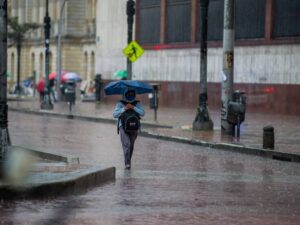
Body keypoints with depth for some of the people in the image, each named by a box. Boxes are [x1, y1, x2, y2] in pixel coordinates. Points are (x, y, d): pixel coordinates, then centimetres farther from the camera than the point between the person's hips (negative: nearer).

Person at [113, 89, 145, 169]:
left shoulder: (137, 104, 6)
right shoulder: (120, 104, 2)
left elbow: (142, 113, -7)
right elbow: (115, 114, -8)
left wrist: (133, 108, -18)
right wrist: (124, 109, -18)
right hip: (123, 127, -3)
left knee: (131, 146, 10)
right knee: (126, 144, -17)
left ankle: (128, 161, 27)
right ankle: (127, 163, -22)